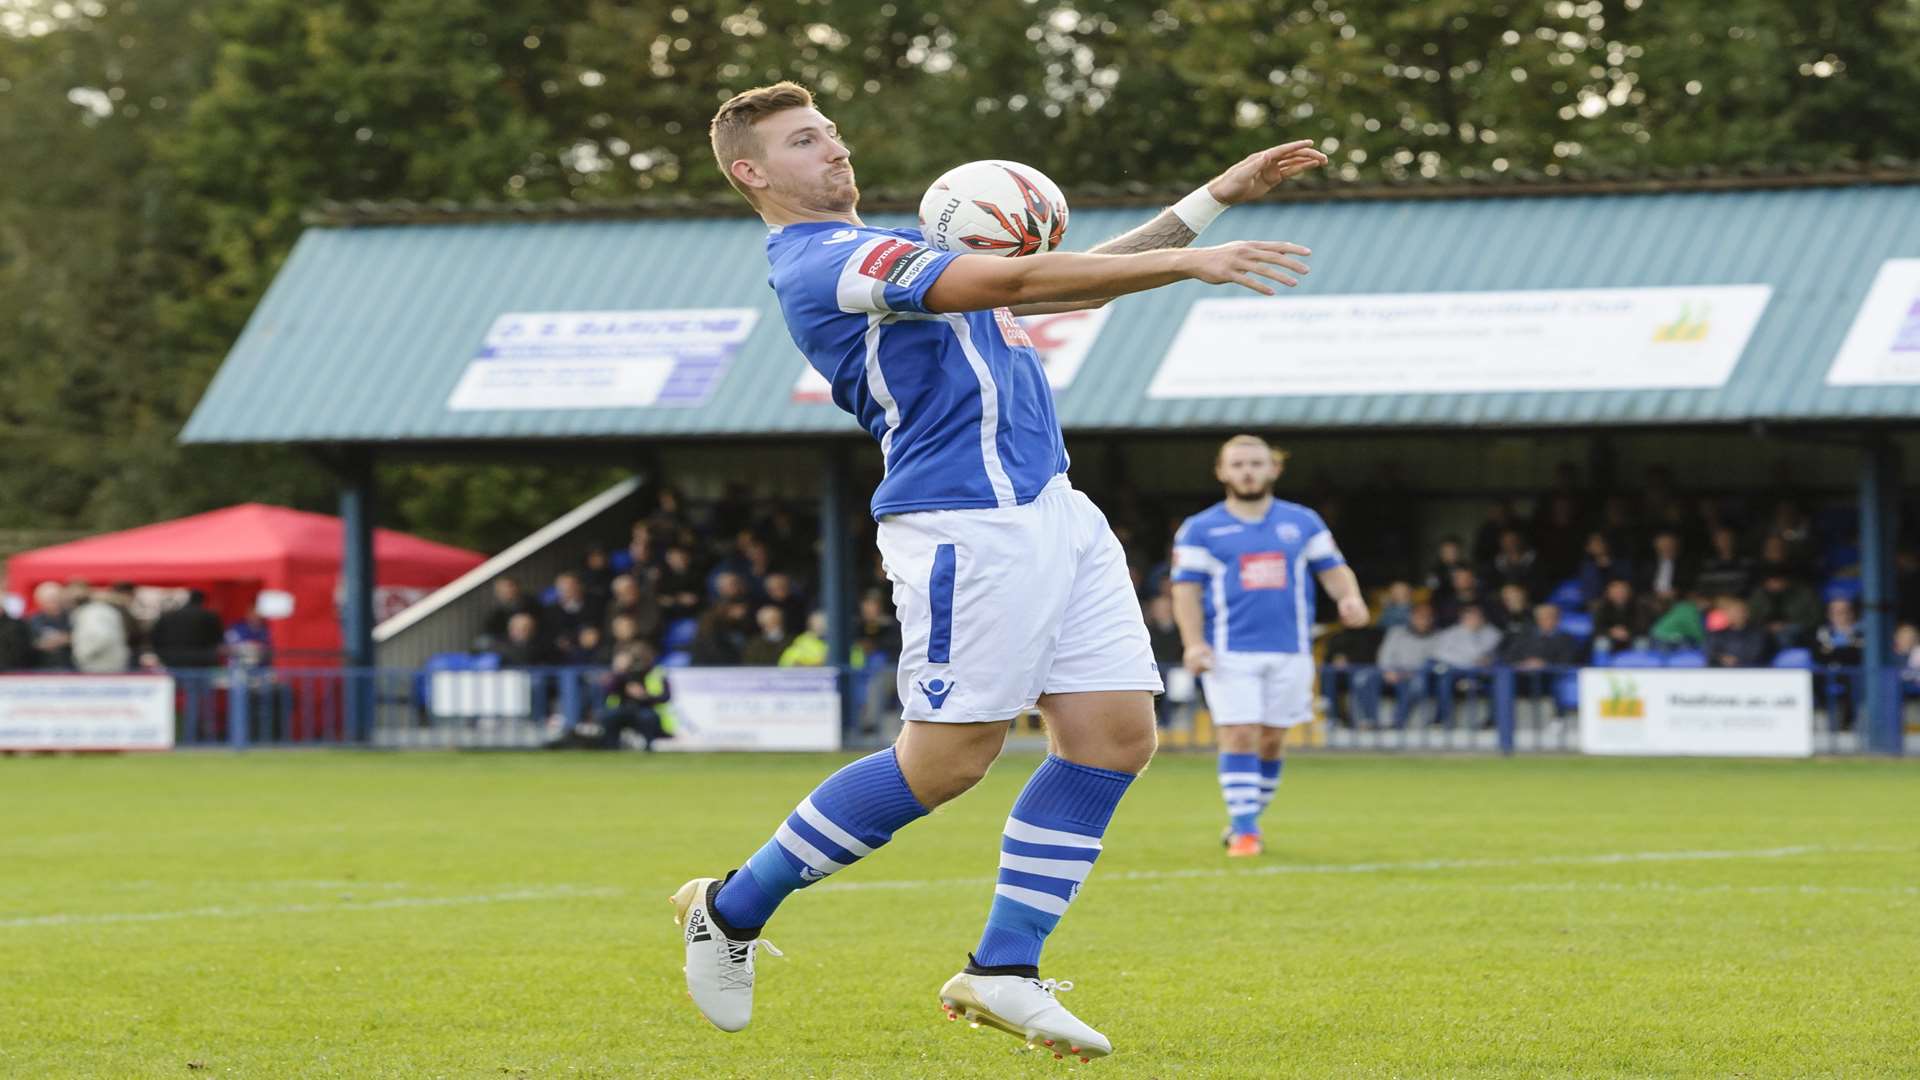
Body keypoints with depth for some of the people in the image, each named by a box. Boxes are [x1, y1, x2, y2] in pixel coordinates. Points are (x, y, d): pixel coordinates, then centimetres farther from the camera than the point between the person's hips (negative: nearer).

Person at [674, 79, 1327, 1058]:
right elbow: (1017, 281, -21)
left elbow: (1076, 284, 24)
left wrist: (1217, 196, 18)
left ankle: (1003, 969, 8)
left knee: (1116, 736, 1)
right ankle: (730, 911, 10)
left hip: (1049, 509, 9)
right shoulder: (824, 266, -12)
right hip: (967, 526, -9)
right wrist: (1190, 263, -24)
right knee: (947, 760, -6)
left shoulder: (889, 251, 21)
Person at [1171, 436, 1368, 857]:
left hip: (1290, 652, 3)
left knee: (1272, 740, 6)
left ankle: (1245, 821, 21)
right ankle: (1243, 830, -10)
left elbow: (1333, 569, 13)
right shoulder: (1200, 529, 6)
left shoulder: (1303, 522, 12)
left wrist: (1350, 597, -9)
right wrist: (1194, 642, -12)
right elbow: (1187, 589, 2)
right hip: (1230, 653, -3)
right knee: (1239, 737, -11)